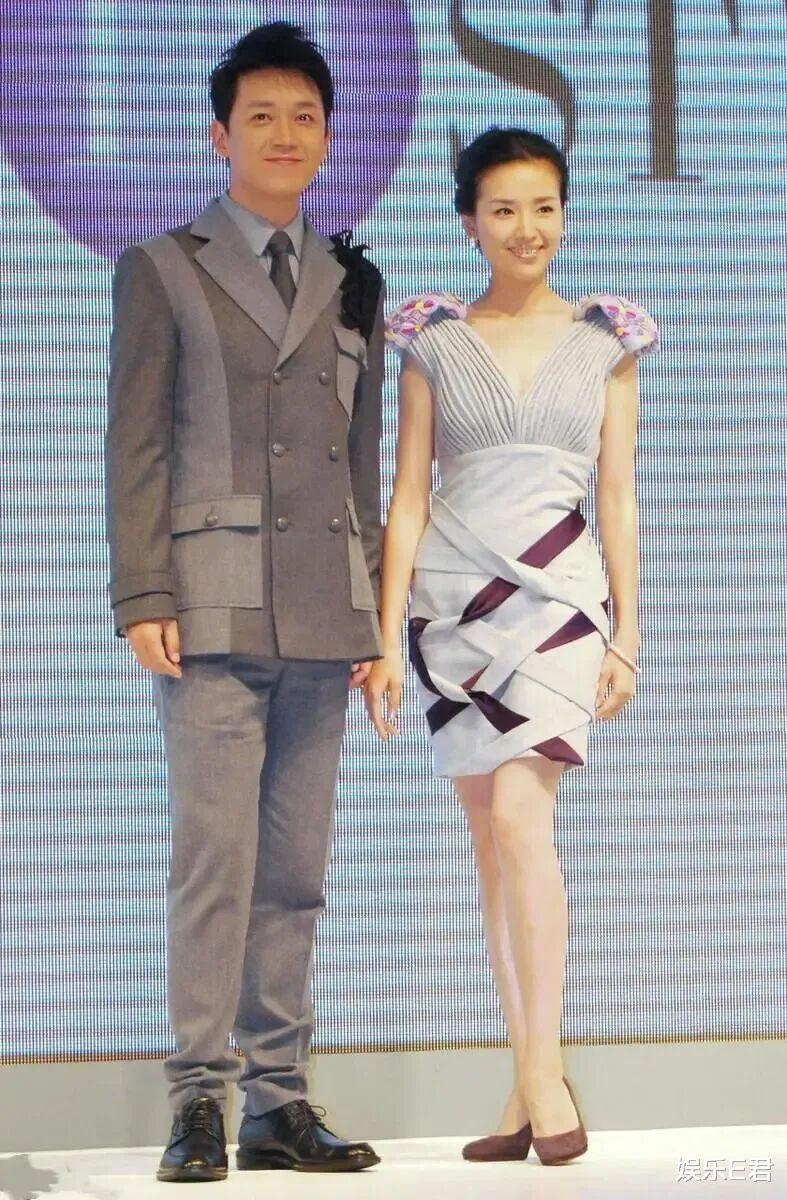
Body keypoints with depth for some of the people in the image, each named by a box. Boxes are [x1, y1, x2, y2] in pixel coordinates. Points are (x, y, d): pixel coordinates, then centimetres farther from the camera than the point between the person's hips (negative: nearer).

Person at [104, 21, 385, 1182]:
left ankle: (279, 1101, 7)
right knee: (216, 855, -9)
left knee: (296, 866, 3)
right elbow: (134, 448, 2)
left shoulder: (353, 285, 18)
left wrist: (375, 612, 12)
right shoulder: (162, 270, 8)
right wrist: (143, 598, -8)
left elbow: (364, 456, 18)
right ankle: (198, 1102, -5)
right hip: (215, 606, -4)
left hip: (322, 614, 4)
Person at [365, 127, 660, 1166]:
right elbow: (408, 496, 6)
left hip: (559, 593, -2)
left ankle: (542, 1068, -13)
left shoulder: (605, 339, 8)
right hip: (453, 597, 2)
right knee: (492, 840, 3)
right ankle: (532, 1084, 7)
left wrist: (627, 633, 6)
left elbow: (618, 495, 9)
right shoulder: (433, 339, 8)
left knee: (518, 814, -17)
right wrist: (386, 638, 1)